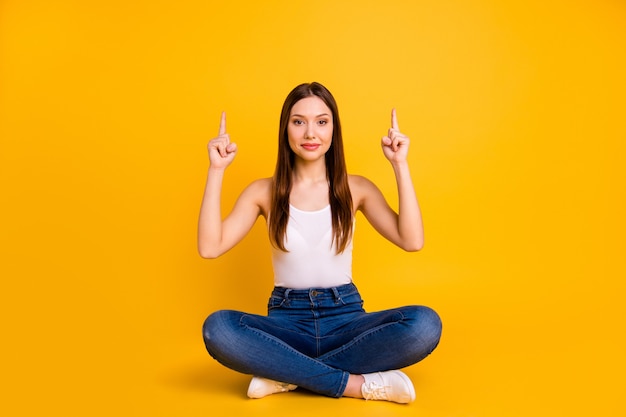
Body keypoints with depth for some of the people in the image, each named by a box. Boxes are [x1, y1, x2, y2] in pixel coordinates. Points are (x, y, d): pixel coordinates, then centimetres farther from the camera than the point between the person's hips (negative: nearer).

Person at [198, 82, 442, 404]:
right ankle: (359, 383, -25)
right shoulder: (264, 191, 2)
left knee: (425, 324, -29)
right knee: (217, 328, -32)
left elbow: (412, 241, -10)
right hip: (287, 321, 0)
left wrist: (400, 165, -12)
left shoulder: (356, 188, 2)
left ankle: (286, 375, -21)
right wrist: (216, 170, -12)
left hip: (345, 317, 1)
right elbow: (209, 247, -10)